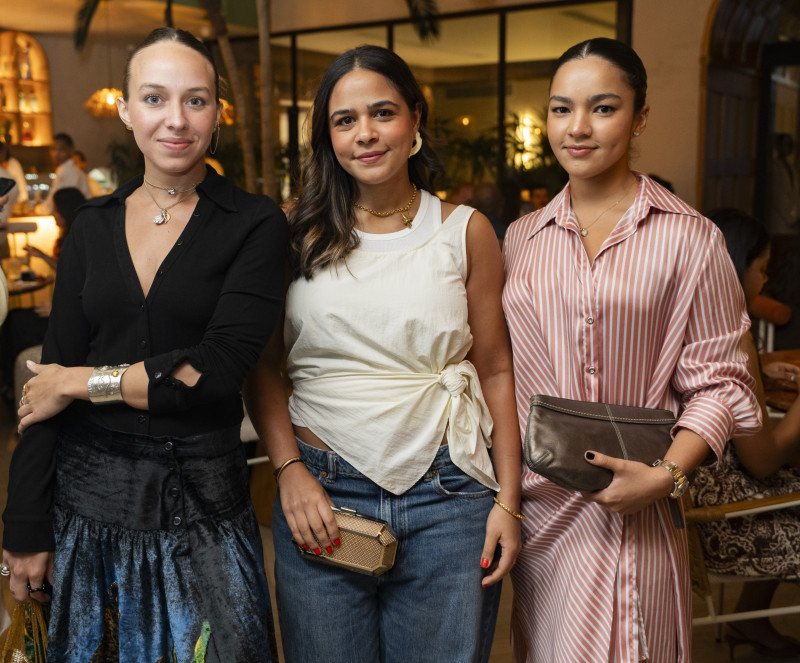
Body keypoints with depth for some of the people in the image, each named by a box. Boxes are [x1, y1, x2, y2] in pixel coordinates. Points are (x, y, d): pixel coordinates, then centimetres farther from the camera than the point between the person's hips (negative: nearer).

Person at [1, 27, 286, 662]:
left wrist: (81, 381, -8)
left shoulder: (255, 223, -7)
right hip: (86, 491, 4)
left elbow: (217, 371, -16)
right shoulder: (93, 226, 5)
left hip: (200, 499, -3)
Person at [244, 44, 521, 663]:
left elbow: (495, 370, 5)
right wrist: (290, 471, -5)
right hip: (320, 494, 1)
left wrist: (508, 501, 1)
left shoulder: (466, 231, 3)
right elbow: (261, 364, 6)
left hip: (445, 496, 0)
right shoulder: (299, 231, 4)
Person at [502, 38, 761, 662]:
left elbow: (720, 379, -3)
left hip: (630, 517, -4)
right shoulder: (522, 238, 8)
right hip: (534, 509, 4)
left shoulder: (689, 237, -5)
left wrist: (666, 474, -17)